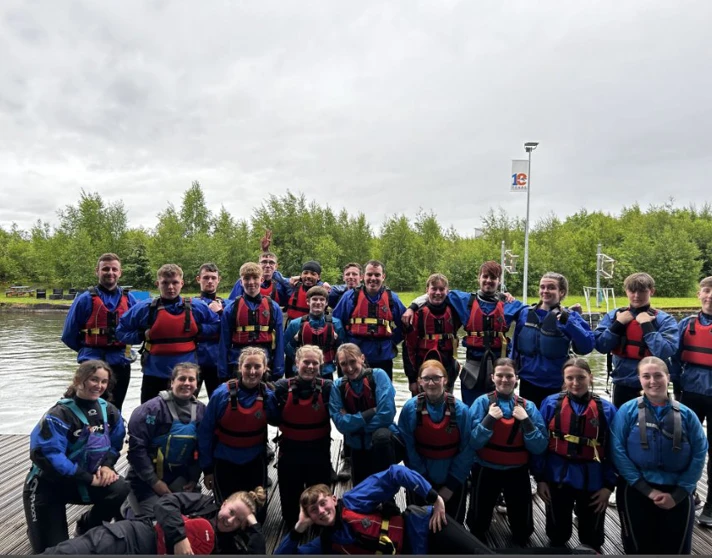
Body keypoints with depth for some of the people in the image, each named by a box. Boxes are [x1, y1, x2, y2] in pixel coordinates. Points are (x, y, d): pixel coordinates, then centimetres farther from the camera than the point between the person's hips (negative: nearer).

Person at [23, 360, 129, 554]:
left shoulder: (109, 411, -3)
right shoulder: (59, 415, -22)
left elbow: (115, 444, 7)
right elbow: (46, 455, -28)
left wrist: (106, 465, -15)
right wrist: (88, 479, -27)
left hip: (83, 481, 4)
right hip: (48, 484, -4)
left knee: (122, 491, -24)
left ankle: (87, 527, 6)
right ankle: (37, 527, 32)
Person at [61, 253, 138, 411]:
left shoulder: (128, 299, 3)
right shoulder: (86, 299, -6)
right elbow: (69, 335, 0)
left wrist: (123, 347, 6)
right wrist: (86, 350, 9)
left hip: (121, 363, 3)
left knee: (115, 410, 15)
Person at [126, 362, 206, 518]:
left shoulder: (201, 410, -2)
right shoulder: (153, 408, -19)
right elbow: (137, 447, -18)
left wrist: (194, 478, 2)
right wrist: (154, 481, -16)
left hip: (178, 477, 5)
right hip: (147, 478, -5)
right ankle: (128, 507, 24)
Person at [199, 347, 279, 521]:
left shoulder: (268, 395, -13)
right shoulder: (222, 394, -19)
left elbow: (276, 422, 5)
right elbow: (205, 432, -9)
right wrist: (207, 468, -4)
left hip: (256, 463, 2)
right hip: (224, 463, -1)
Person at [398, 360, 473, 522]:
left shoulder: (461, 410, -14)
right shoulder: (410, 408, -14)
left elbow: (466, 451, -8)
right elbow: (408, 448, -9)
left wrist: (451, 485, -8)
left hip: (453, 480, 0)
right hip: (421, 480, 0)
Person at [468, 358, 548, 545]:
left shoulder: (527, 406, -5)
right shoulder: (482, 402, -12)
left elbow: (539, 447, -9)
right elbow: (473, 443, -16)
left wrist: (525, 420, -21)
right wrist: (490, 419, -26)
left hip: (517, 473, 2)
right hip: (486, 471, -1)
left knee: (522, 531, 17)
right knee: (478, 525, 17)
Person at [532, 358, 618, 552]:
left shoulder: (606, 409, -6)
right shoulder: (551, 403, -7)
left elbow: (612, 450, 0)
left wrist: (609, 485, -2)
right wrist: (540, 478, -4)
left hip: (592, 482, 0)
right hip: (557, 479, 0)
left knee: (592, 540, 16)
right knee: (557, 535, 15)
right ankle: (558, 545, 48)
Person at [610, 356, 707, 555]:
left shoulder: (686, 414, -1)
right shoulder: (627, 411, -6)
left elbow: (699, 455, -3)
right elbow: (618, 451, -10)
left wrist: (678, 494, -9)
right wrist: (647, 490, -14)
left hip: (677, 493, 1)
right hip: (636, 491, -1)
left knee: (676, 549, 12)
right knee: (638, 548, 11)